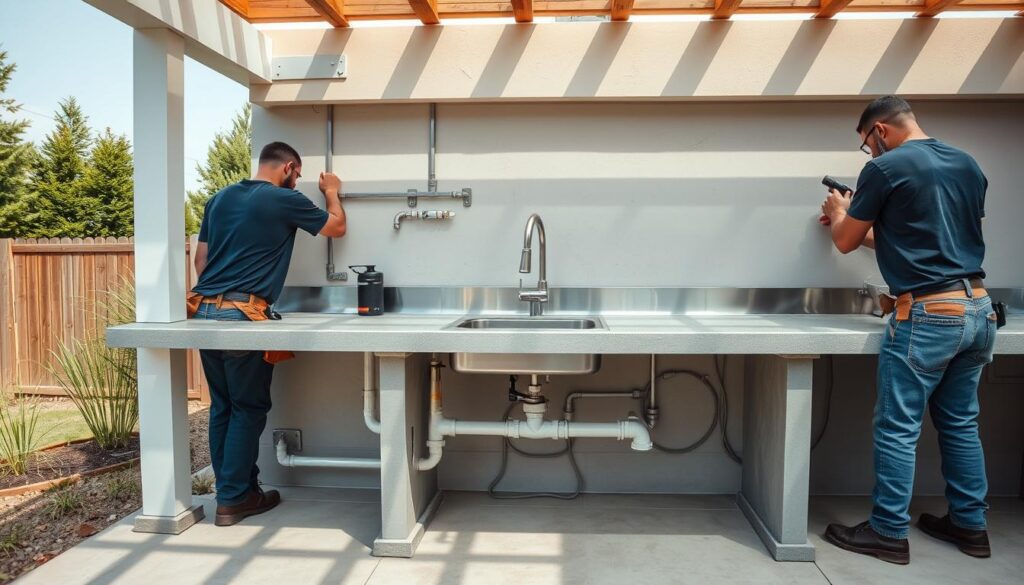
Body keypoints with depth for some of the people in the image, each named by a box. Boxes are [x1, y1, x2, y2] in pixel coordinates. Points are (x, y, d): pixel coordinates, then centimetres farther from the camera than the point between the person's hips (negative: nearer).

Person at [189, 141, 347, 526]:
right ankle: (234, 499, 11)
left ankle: (230, 490, 24)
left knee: (222, 406, 14)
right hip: (243, 315, -7)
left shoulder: (219, 198, 17)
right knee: (248, 409, 4)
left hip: (204, 310, 7)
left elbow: (200, 258, 19)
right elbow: (337, 227, 10)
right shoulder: (285, 200, -3)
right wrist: (332, 192, 27)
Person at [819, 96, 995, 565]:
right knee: (961, 423, 18)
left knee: (898, 428, 1)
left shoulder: (885, 169, -9)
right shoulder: (968, 165, 14)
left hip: (927, 314, -8)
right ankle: (970, 525, 28)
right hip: (978, 309, 8)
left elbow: (845, 242, 1)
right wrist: (871, 228, 30)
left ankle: (889, 533, 10)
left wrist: (839, 214, 22)